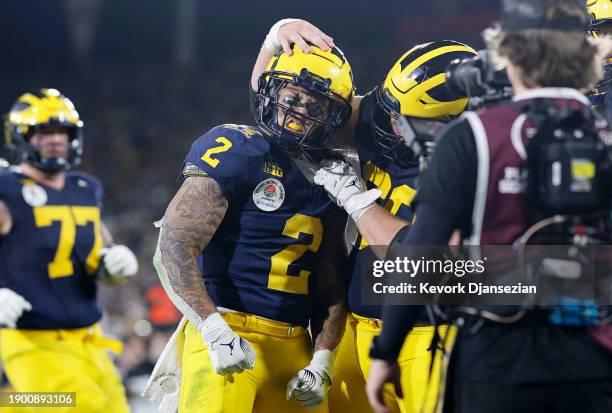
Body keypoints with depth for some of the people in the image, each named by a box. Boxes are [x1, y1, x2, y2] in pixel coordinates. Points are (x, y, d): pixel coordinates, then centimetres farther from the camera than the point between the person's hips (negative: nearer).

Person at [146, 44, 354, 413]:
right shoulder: (235, 152, -7)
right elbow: (173, 248, -13)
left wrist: (322, 361, 3)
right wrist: (216, 332, -22)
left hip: (294, 347, 7)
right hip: (226, 337, -6)